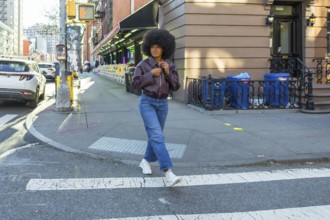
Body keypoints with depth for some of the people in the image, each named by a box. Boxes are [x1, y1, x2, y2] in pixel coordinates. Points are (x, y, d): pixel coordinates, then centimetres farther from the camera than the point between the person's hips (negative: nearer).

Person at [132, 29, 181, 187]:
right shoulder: (143, 64, -5)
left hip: (163, 104, 5)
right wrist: (151, 74, -15)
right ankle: (168, 173, -27)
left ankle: (146, 161, 39)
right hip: (147, 102, -4)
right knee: (157, 136, -17)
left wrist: (168, 73, -14)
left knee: (155, 135, 13)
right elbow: (135, 83, -7)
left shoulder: (170, 66, 3)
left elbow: (175, 87, 0)